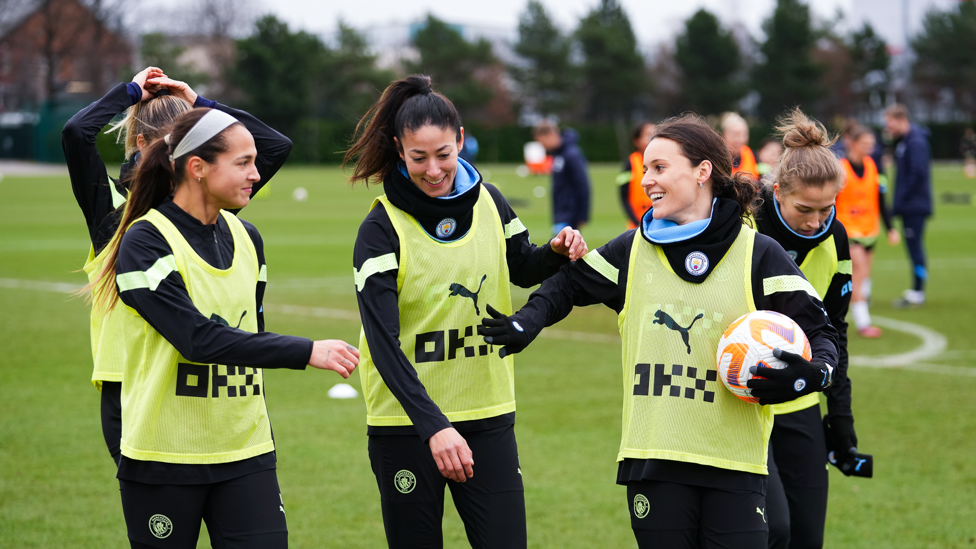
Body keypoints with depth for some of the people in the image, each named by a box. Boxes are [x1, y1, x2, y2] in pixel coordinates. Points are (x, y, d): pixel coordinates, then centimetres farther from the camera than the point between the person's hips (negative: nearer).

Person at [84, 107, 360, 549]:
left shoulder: (246, 239, 10)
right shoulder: (145, 242, -12)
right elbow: (199, 338, -23)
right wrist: (306, 352, -27)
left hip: (246, 455, 5)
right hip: (163, 460, -5)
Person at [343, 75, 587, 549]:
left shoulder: (489, 203, 2)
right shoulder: (382, 229, -11)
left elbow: (521, 270, 22)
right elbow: (382, 343, -20)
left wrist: (557, 253, -2)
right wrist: (432, 426, -31)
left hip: (488, 417, 3)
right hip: (406, 424, -3)